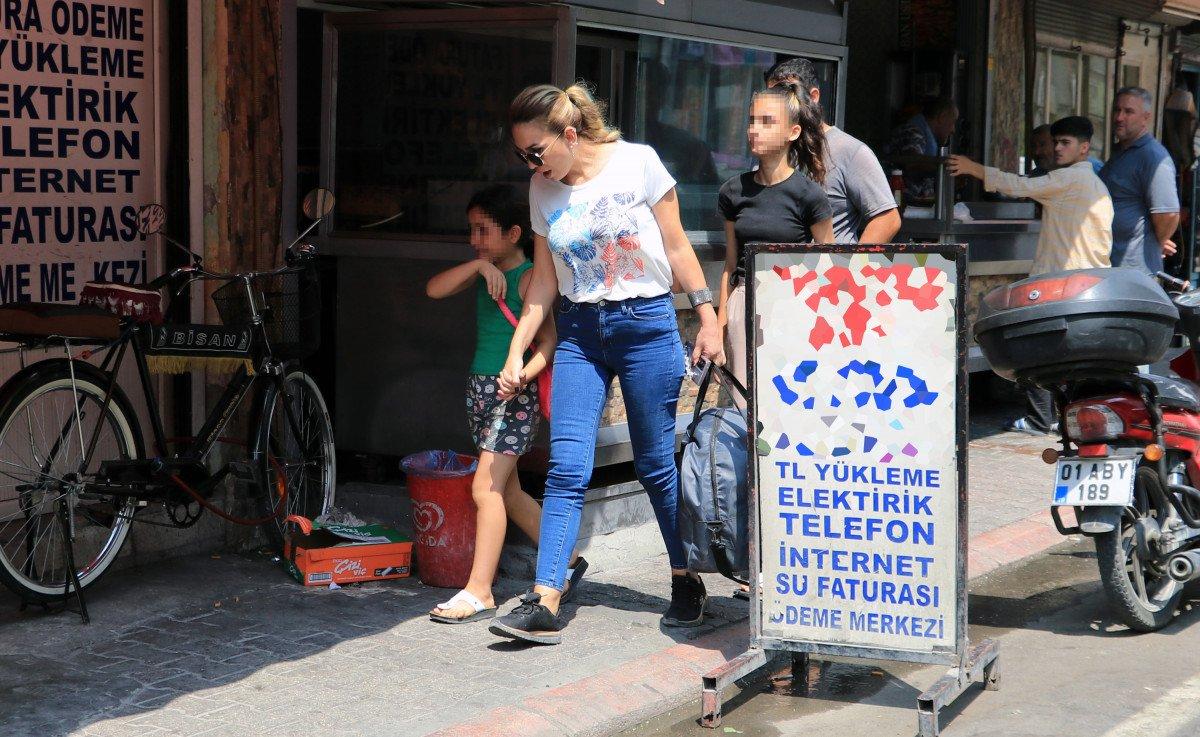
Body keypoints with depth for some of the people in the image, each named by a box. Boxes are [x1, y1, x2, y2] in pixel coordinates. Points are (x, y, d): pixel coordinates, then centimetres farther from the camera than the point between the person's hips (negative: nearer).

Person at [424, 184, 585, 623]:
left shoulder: (528, 277, -11)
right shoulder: (484, 272, 11)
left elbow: (549, 337, -17)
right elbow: (434, 289, 0)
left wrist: (524, 372, -32)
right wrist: (478, 265, -11)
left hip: (512, 392, -9)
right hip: (479, 388, 9)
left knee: (487, 489, -11)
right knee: (507, 490, 14)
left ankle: (479, 591, -8)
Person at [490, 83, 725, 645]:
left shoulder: (637, 163, -5)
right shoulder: (543, 188, 7)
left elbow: (677, 248, 0)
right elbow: (545, 278, 12)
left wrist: (708, 319, -3)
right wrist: (516, 351, 7)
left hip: (646, 324, -3)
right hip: (579, 331, 3)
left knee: (657, 464, 3)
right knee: (566, 467, -8)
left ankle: (686, 583, 21)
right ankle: (544, 604, -12)